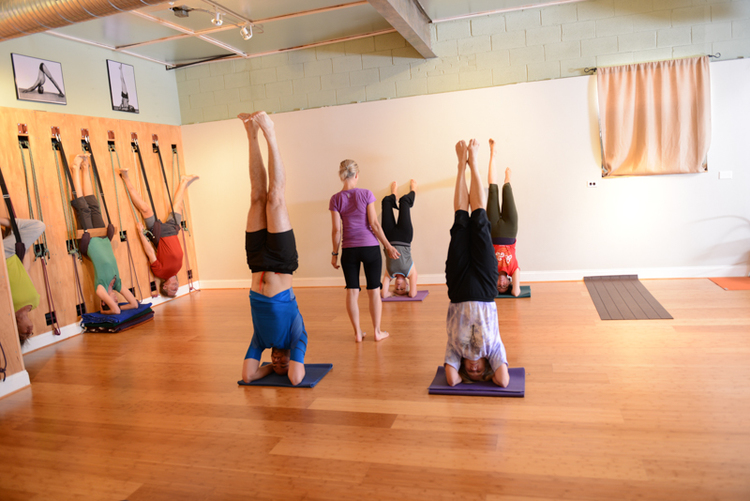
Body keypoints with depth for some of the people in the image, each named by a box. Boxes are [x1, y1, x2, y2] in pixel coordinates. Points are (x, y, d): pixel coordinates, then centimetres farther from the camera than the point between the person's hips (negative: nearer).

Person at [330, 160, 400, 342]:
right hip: (369, 247, -1)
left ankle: (358, 332, 13)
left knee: (352, 291, 8)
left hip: (349, 250, 2)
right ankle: (377, 331, 15)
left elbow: (336, 230, -2)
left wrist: (334, 253, 7)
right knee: (374, 291, 8)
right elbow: (374, 224, -7)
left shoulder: (335, 199, -2)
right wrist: (388, 246, 1)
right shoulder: (366, 194, -7)